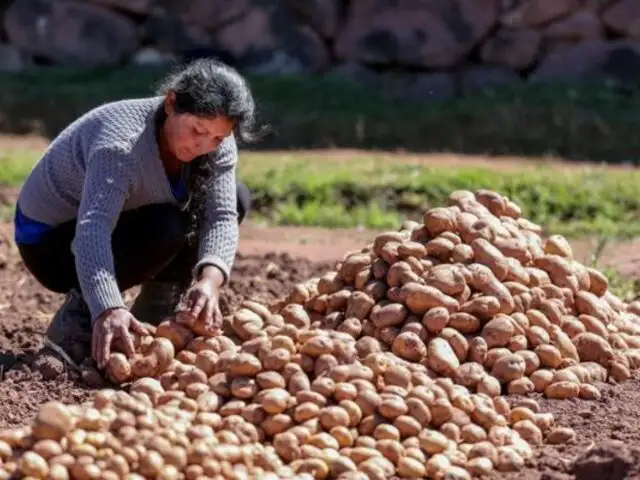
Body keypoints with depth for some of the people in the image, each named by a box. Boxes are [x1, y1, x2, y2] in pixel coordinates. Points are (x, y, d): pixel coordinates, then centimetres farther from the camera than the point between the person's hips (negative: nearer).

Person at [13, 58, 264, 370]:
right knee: (164, 230, -33)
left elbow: (222, 217, -22)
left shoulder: (217, 146, -14)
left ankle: (156, 312, 1)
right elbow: (93, 229, -46)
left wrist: (210, 280, -43)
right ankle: (79, 316, -15)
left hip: (124, 220, 7)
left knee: (236, 199, -7)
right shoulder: (121, 142, -35)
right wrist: (108, 310, -61)